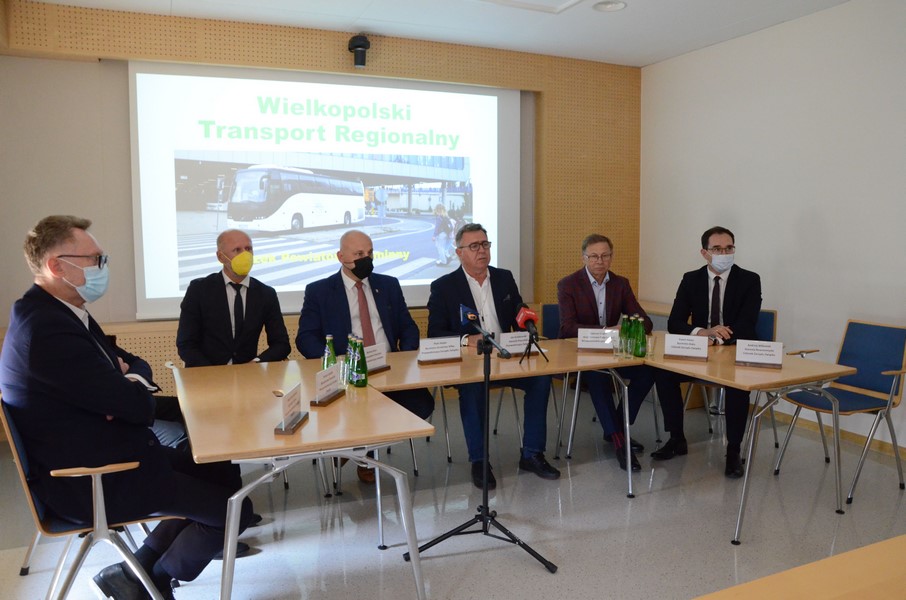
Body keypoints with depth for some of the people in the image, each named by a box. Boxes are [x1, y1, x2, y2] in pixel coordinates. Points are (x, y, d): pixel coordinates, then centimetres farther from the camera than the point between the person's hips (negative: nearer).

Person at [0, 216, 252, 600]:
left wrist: (127, 377, -10)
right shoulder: (49, 329, -27)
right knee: (236, 508, -7)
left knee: (219, 474, 15)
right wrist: (134, 385, -3)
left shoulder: (51, 312, 7)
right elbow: (141, 407, -25)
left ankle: (143, 567, 18)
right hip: (91, 482, -10)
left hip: (99, 455, 10)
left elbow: (136, 366, 14)